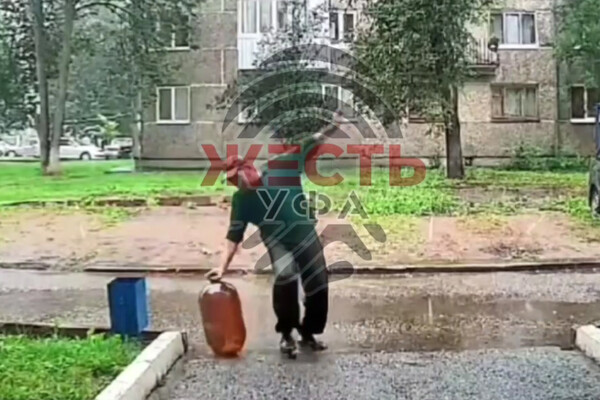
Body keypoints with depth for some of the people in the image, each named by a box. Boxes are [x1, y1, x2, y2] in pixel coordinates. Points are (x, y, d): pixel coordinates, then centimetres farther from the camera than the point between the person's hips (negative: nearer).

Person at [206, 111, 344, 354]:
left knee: (319, 285, 0)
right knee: (285, 276, -29)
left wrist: (330, 128, -16)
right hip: (277, 241, -1)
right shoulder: (241, 199, -2)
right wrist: (224, 266, -9)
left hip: (306, 235, 1)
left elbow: (308, 148, -5)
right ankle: (286, 333, -9)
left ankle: (308, 333, 23)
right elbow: (234, 235, -2)